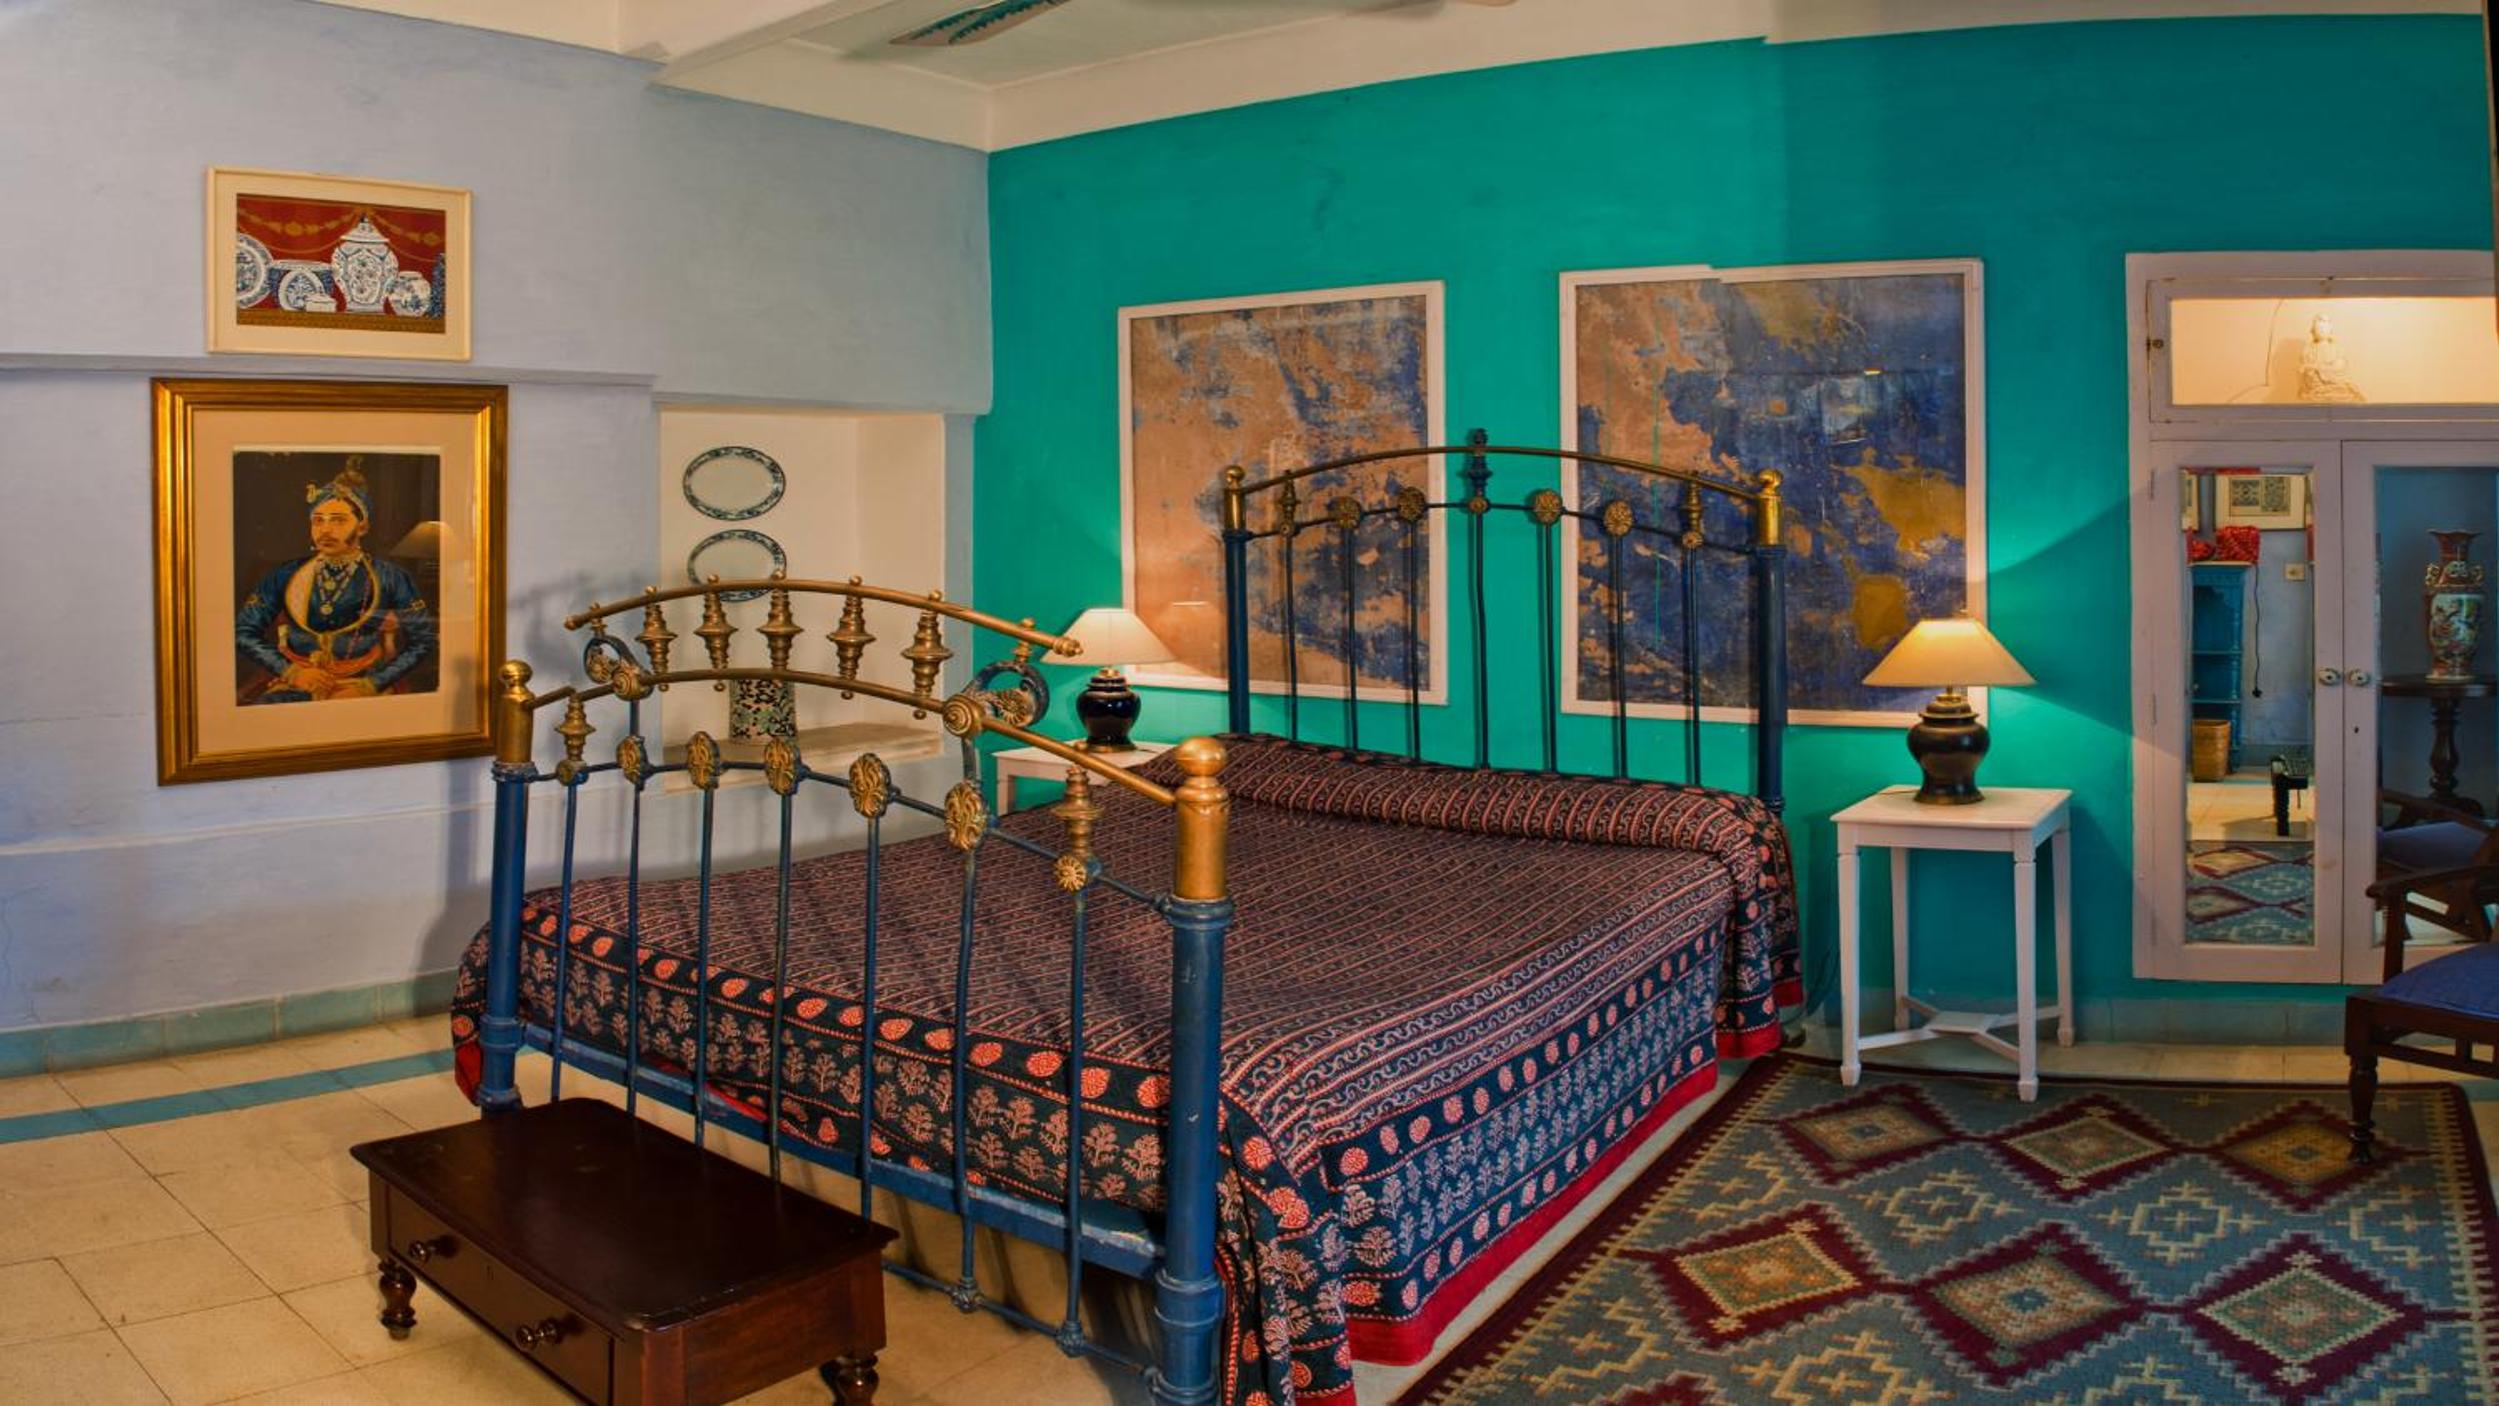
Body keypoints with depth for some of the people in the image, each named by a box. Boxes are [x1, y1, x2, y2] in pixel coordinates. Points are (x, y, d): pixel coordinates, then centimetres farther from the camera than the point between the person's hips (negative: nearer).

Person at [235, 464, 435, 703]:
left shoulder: (389, 579, 1)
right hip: (297, 687, 2)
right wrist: (290, 672, -4)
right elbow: (243, 631, 10)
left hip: (363, 687, -2)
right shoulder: (285, 577, 8)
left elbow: (423, 641, -1)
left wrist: (371, 686, -10)